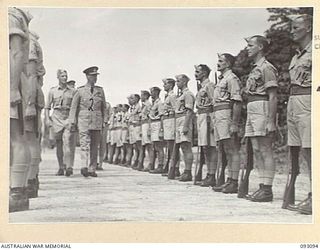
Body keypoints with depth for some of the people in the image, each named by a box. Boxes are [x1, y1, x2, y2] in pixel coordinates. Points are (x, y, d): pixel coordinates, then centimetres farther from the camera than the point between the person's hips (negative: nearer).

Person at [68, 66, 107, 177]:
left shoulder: (100, 90, 11)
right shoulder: (80, 90, 3)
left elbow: (103, 107, 14)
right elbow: (74, 107, 4)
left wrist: (105, 120, 6)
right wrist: (72, 121, -4)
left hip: (97, 120, 3)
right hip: (84, 119, -3)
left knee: (94, 146, 4)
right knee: (85, 143, -16)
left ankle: (92, 169, 9)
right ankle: (84, 167, -25)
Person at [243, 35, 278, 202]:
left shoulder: (266, 67, -8)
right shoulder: (254, 70, 21)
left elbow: (273, 97, -14)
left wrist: (270, 121, -20)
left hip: (262, 111, -10)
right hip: (251, 111, 10)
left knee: (265, 150, -8)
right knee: (257, 151, 9)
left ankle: (268, 190, -5)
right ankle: (262, 187, 13)